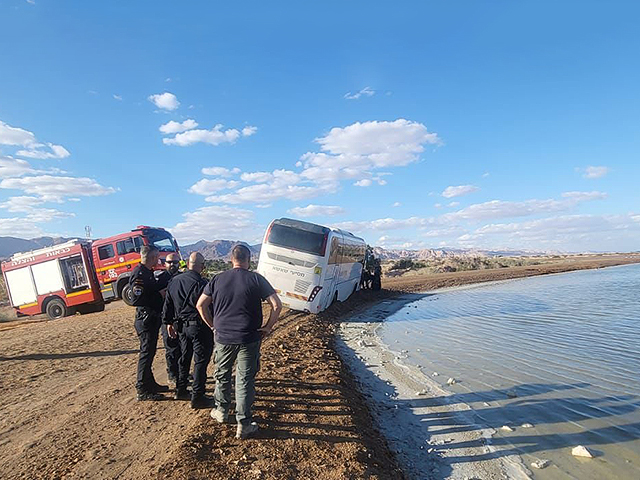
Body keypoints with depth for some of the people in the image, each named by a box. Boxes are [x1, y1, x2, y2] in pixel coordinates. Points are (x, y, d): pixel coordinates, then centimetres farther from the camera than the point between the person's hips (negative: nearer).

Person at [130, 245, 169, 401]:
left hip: (152, 318, 10)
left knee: (150, 352, 18)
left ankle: (150, 384, 30)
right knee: (146, 353, -2)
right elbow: (137, 299, -26)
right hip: (146, 318, -10)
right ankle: (142, 390, 8)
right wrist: (158, 295, -19)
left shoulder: (147, 272, 13)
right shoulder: (139, 274, -19)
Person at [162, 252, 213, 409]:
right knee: (201, 361, 2)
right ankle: (197, 397, 7)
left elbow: (167, 304, 14)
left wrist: (168, 322, 24)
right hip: (199, 326, -8)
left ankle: (180, 390, 34)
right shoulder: (201, 284, -19)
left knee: (185, 357, 22)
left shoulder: (174, 281, 6)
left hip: (181, 326, 8)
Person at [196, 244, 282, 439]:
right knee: (245, 380, 8)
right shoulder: (256, 279, -7)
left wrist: (212, 325, 14)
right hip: (249, 339, -2)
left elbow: (200, 304, 4)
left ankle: (221, 410, 40)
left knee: (222, 374, 23)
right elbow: (276, 305, -13)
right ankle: (243, 424, 15)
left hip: (223, 337, 2)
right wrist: (268, 327, -2)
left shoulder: (218, 279, 0)